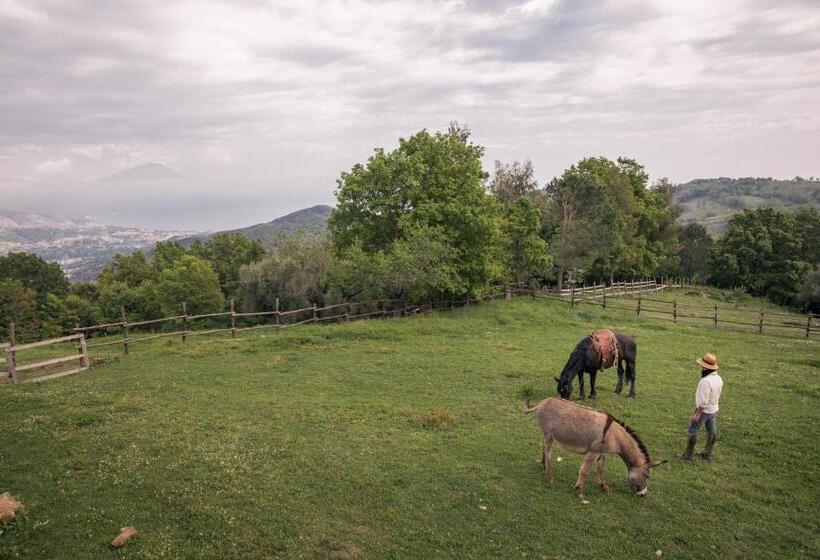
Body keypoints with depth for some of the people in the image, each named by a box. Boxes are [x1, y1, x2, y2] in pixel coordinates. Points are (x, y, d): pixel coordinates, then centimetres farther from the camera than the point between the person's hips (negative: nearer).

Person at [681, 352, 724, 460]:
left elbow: (703, 401, -29)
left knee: (692, 431, 6)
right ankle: (708, 454, 31)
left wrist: (697, 414, -21)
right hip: (714, 409, 8)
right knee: (711, 431, 17)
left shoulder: (706, 381, -32)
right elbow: (717, 397, 9)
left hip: (703, 410, -8)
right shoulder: (718, 378, -3)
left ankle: (688, 455, 14)